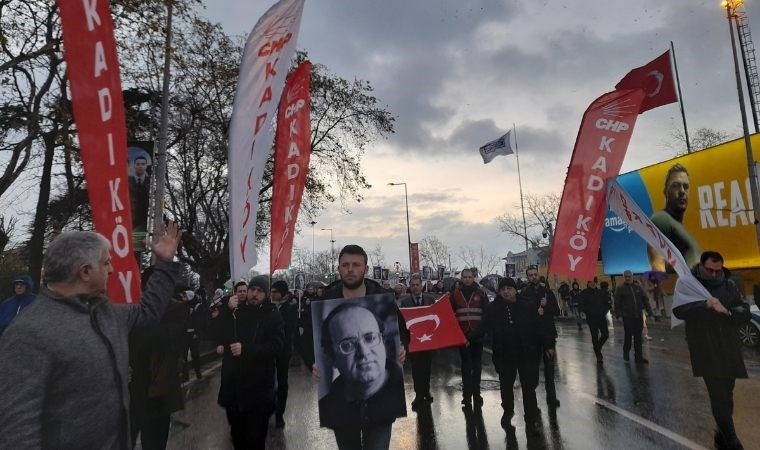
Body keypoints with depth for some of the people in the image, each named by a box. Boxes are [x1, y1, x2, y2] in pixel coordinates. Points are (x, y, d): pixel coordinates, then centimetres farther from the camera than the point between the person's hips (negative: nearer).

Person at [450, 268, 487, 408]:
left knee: (476, 365, 11)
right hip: (462, 334, 0)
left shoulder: (480, 293, 3)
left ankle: (476, 393, 22)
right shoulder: (455, 294, 3)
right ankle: (467, 396, 10)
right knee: (465, 365, 5)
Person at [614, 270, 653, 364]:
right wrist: (617, 314, -11)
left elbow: (645, 299, 15)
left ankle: (639, 357, 14)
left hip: (639, 316, 4)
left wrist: (649, 311, 7)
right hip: (627, 317, -4)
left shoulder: (638, 287, 11)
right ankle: (626, 352, 19)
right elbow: (617, 303, -3)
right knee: (628, 336, -3)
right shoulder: (620, 289, 0)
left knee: (638, 337, 7)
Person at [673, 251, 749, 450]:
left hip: (729, 349, 5)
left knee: (726, 394, 15)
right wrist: (705, 305, -33)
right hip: (705, 350, -5)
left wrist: (728, 312, -16)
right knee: (719, 397, -10)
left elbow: (745, 312, 6)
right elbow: (678, 311, -17)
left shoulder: (728, 284, 9)